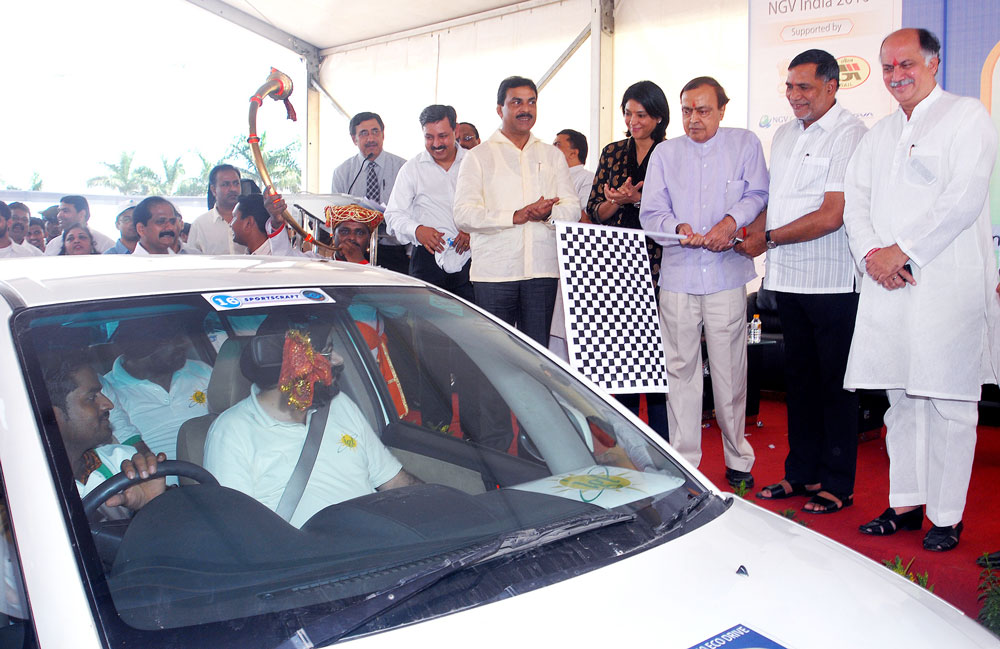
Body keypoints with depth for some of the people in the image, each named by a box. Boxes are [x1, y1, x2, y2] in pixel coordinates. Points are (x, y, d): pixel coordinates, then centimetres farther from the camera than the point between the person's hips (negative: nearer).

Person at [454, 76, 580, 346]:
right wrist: (515, 216, -16)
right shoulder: (478, 156, 7)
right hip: (494, 271, -2)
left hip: (542, 271, 3)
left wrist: (548, 213, -12)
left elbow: (573, 209, 11)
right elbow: (463, 214, -4)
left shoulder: (553, 156, 18)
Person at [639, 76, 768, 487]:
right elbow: (651, 213, 7)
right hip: (678, 275, 2)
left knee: (729, 370, 1)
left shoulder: (745, 144, 10)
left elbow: (758, 195, 2)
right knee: (680, 368, 3)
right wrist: (679, 228, -13)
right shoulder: (665, 153, 13)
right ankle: (683, 461, 12)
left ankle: (738, 459, 16)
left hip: (727, 274, -1)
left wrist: (732, 221, -17)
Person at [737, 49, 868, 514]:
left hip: (831, 283, -8)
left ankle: (837, 484, 13)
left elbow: (830, 216, -18)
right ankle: (801, 473, 27)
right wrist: (746, 230, 1)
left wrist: (768, 239, -11)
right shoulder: (785, 135, 15)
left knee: (835, 384, 2)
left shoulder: (849, 134, -11)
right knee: (799, 377, 15)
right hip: (788, 279, 8)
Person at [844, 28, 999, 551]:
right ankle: (906, 503, 21)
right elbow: (854, 198, 13)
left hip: (948, 286, -5)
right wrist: (871, 253, -4)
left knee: (947, 404, -2)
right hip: (887, 287, 6)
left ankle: (946, 517, 8)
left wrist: (903, 250, -12)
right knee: (900, 400, 10)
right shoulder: (879, 133, 20)